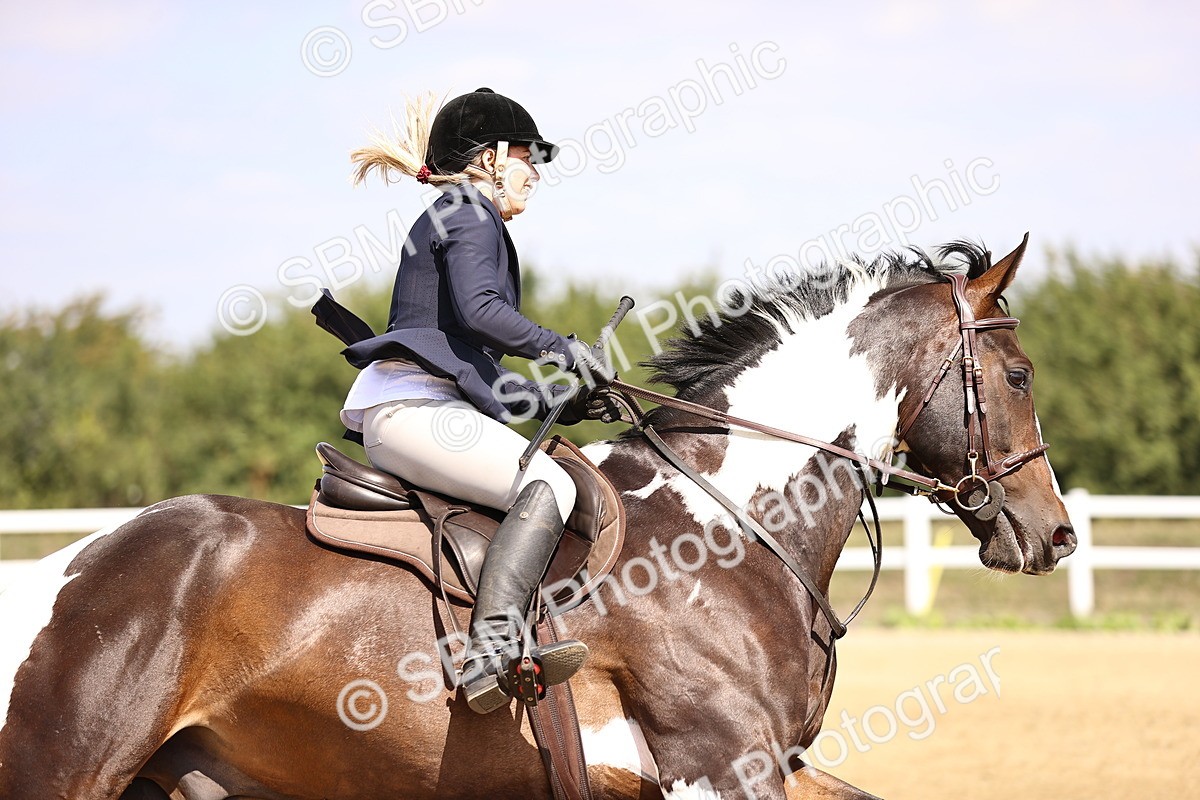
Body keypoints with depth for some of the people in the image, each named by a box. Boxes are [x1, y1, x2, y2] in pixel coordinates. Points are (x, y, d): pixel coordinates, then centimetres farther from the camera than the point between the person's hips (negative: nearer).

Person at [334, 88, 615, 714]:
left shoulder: (459, 219, 29)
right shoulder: (469, 213, 0)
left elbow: (476, 367, 29)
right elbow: (479, 310, -19)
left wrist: (554, 403, 20)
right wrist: (562, 348, -8)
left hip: (406, 408, 11)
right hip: (413, 408, -11)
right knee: (548, 484, -26)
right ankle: (492, 650, -42)